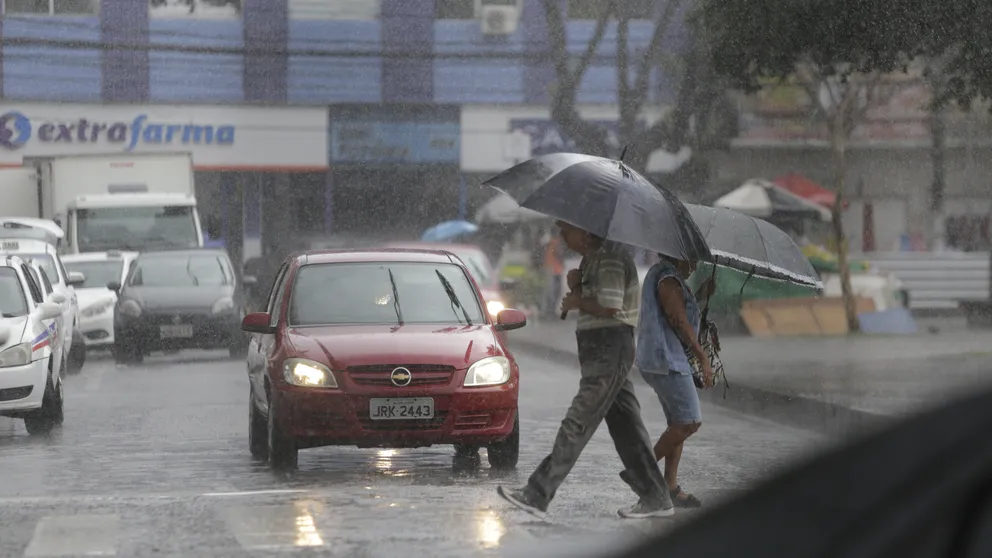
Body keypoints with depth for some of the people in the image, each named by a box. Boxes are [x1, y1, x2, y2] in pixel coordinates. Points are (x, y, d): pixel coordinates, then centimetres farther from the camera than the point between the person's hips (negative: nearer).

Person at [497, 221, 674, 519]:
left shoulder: (609, 257, -13)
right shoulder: (592, 259, 19)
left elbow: (610, 306, -23)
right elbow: (591, 301, 20)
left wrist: (577, 301, -8)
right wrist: (576, 285, 1)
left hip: (609, 349, -11)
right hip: (603, 351, 11)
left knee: (576, 424, -11)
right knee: (626, 427, 10)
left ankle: (537, 495, -13)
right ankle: (655, 498, 11)